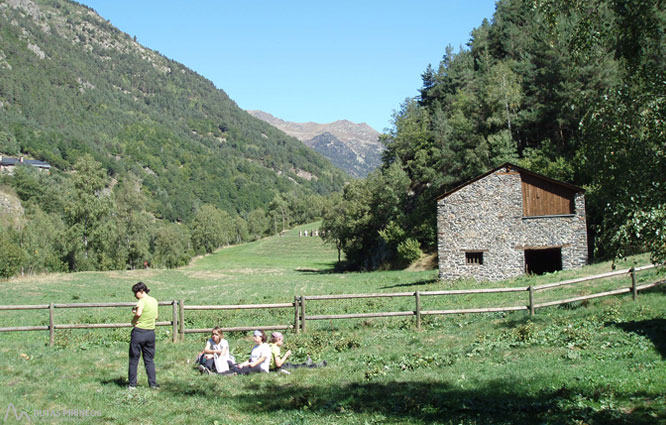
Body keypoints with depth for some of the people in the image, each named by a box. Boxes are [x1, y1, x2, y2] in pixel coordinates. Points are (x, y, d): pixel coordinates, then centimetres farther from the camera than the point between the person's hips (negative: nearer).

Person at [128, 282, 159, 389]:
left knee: (134, 359, 6)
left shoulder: (142, 301, -14)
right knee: (149, 360, 13)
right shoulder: (154, 301, 8)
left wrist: (134, 320, -12)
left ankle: (132, 384, 10)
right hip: (151, 333, 6)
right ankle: (153, 384, 8)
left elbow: (138, 313, -31)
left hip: (139, 332, -6)